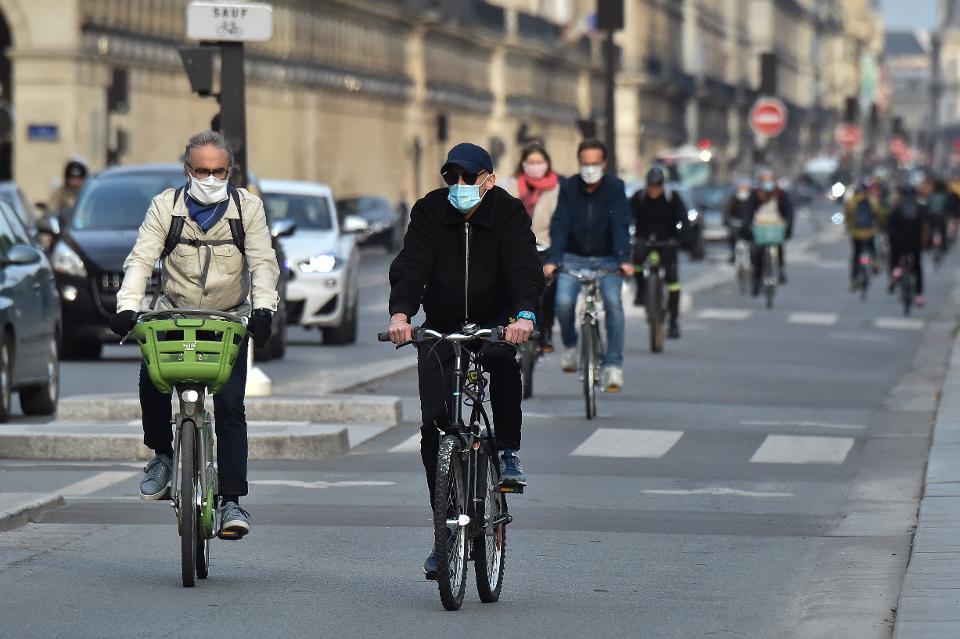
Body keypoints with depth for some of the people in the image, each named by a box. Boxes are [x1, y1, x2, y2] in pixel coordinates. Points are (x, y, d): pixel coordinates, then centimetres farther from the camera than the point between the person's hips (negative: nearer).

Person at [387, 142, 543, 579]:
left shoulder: (508, 213, -8)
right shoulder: (430, 212, -6)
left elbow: (524, 266, -22)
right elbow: (411, 264, -18)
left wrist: (525, 315, -42)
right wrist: (401, 313, -38)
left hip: (494, 324, -2)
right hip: (440, 329, 2)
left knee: (503, 361, -37)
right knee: (433, 426, -7)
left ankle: (509, 452, -14)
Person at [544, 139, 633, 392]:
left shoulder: (615, 187, -6)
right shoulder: (569, 187, -3)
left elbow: (621, 225, -15)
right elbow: (559, 224, -11)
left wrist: (624, 259, -30)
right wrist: (553, 259, -25)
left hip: (607, 259, -1)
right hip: (574, 258, 1)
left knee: (613, 302, -23)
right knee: (563, 302, -21)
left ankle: (613, 364, -15)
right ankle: (570, 345, 10)